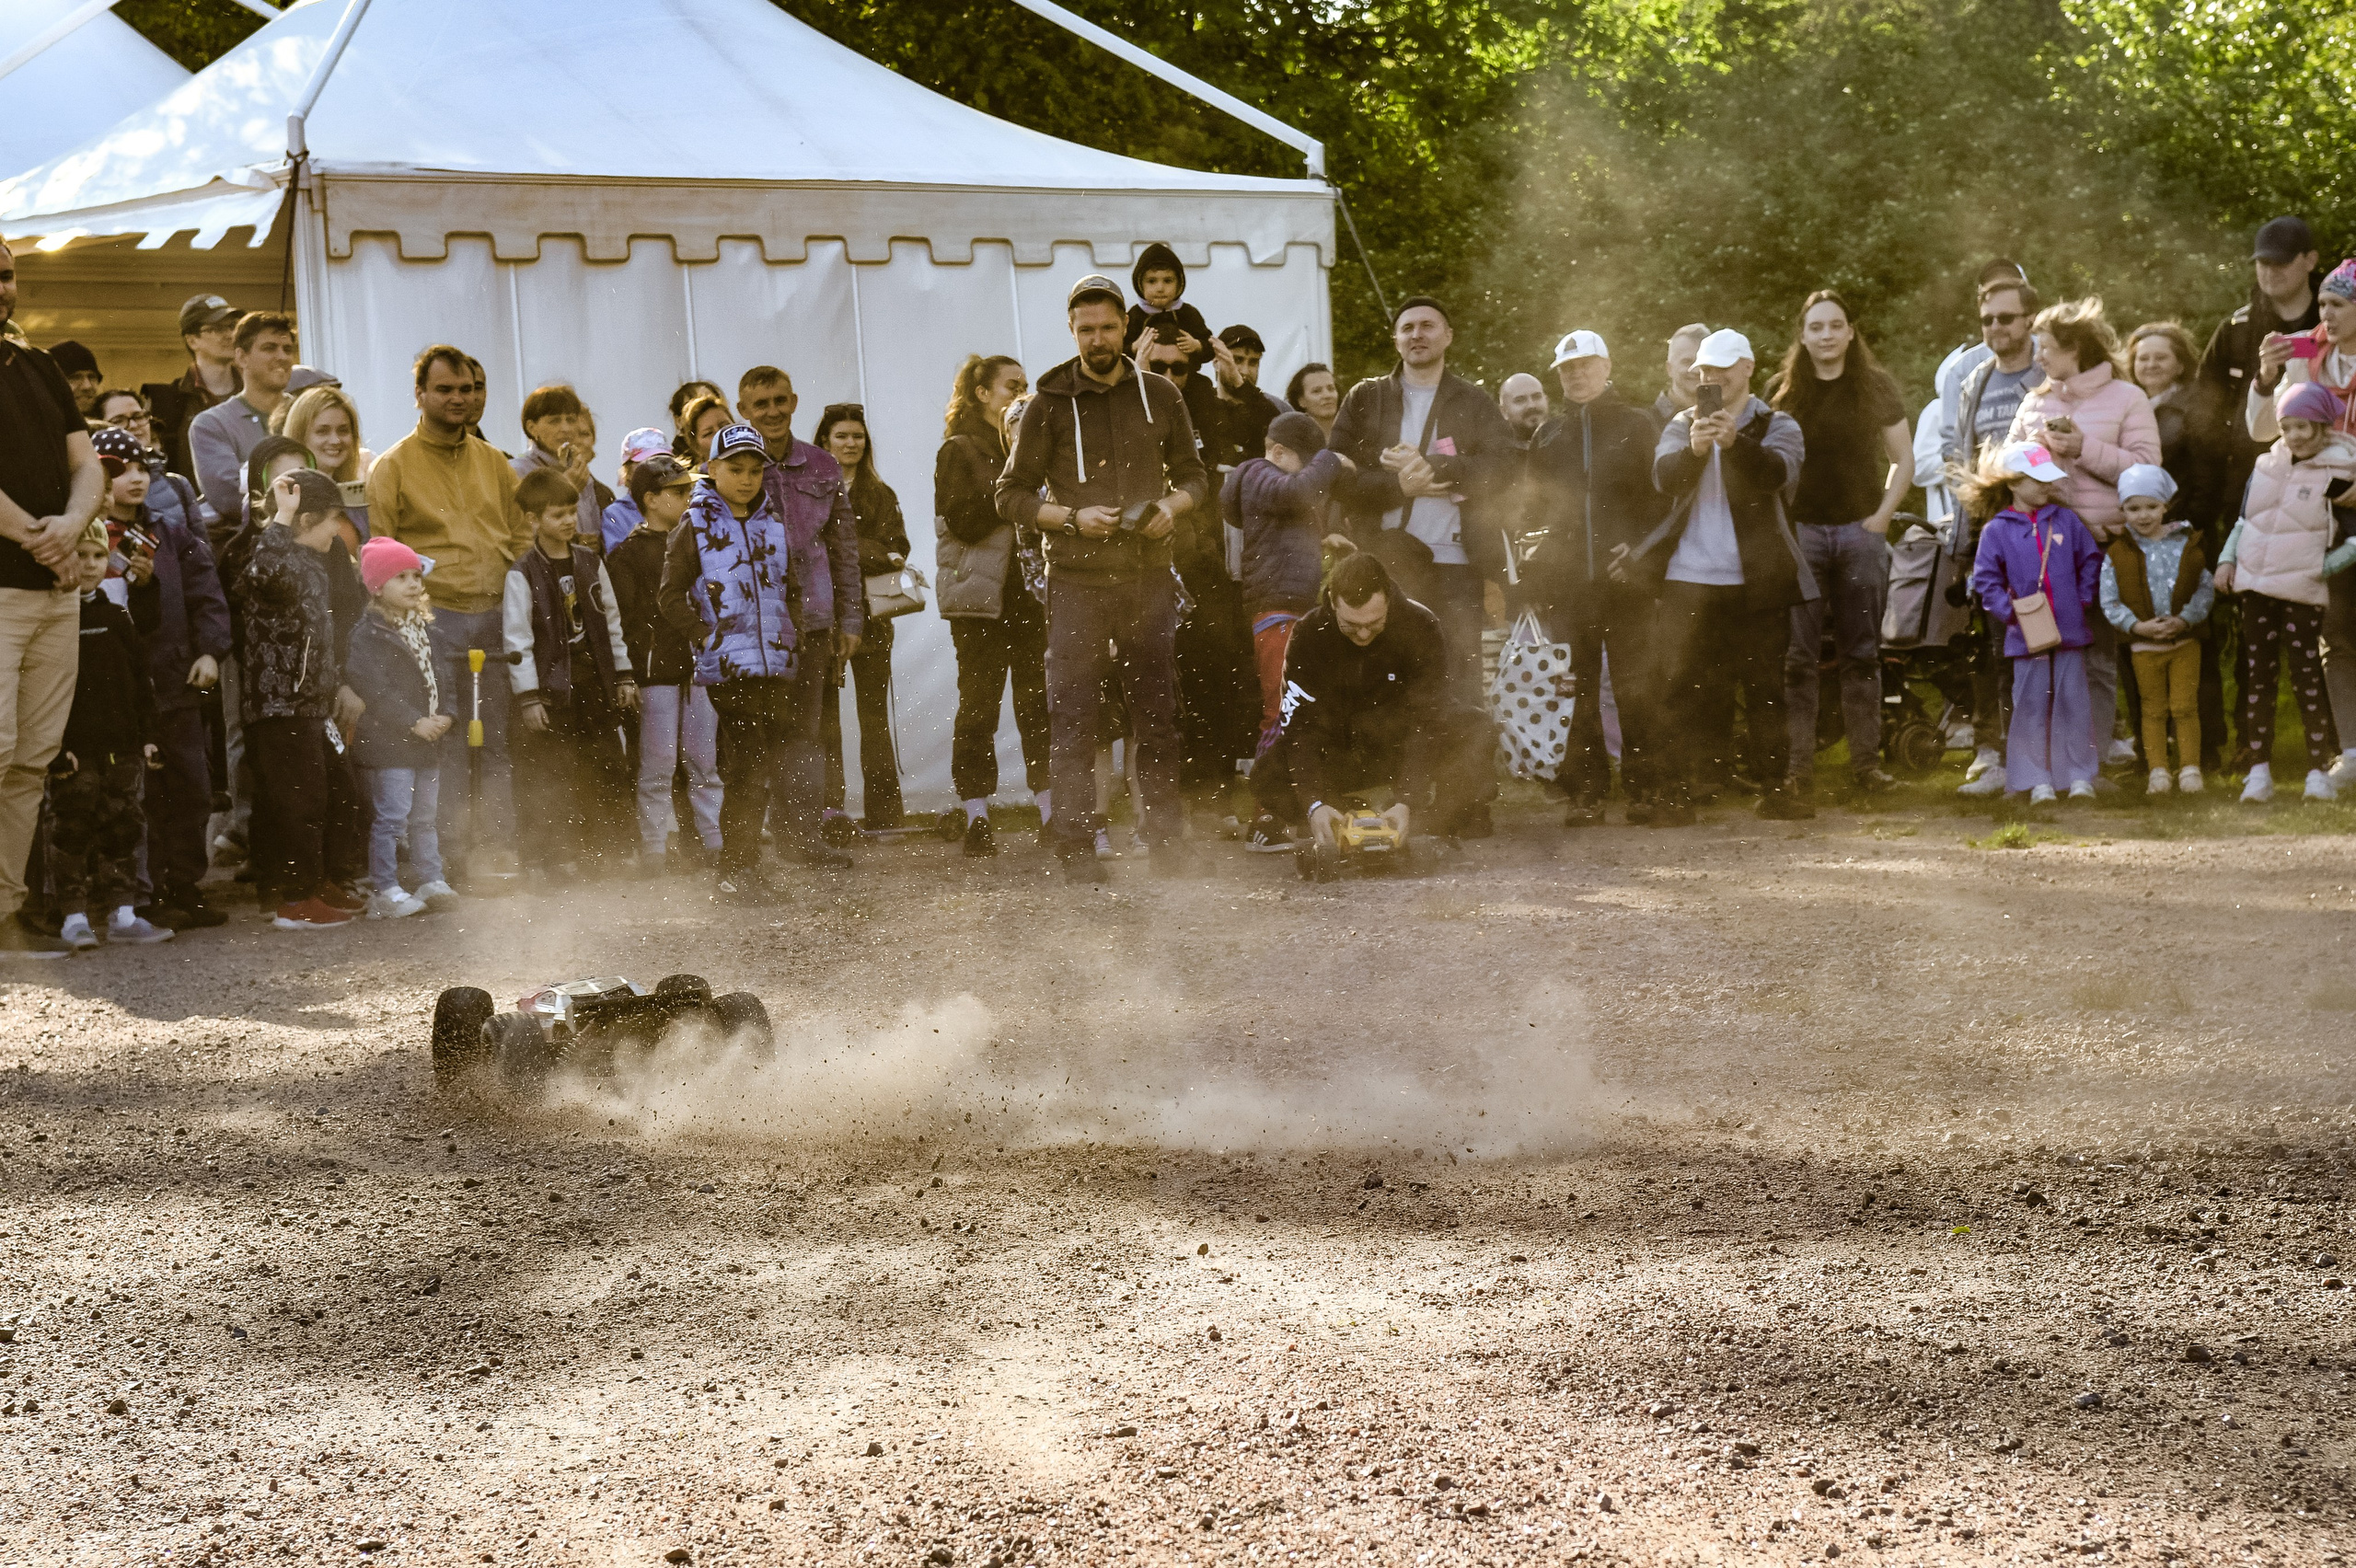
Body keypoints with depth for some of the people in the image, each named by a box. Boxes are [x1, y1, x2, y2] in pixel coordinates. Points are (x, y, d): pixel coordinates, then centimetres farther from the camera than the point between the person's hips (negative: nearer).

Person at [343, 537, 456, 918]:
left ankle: (430, 880, 19)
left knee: (424, 817, 13)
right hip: (387, 742, -8)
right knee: (391, 817, -8)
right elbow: (374, 688, -18)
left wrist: (446, 715, -2)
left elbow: (438, 677, 17)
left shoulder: (423, 627, 15)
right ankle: (385, 891, -5)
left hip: (427, 741, 8)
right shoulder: (368, 633, -11)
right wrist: (414, 722, -18)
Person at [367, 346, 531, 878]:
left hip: (497, 617, 4)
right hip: (433, 620, -4)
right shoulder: (393, 466, 2)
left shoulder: (493, 462, 16)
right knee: (441, 744, -4)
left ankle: (499, 849, 10)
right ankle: (450, 853, 1)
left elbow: (522, 535, 19)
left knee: (498, 742, 5)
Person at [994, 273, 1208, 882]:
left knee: (1158, 717, 5)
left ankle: (1167, 843, 14)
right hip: (1076, 580, -2)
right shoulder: (1050, 404, 1)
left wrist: (1172, 506, -5)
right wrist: (1072, 518, -12)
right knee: (1074, 719, -4)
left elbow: (1194, 475, 17)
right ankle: (1076, 848, 1)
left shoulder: (1160, 395, 8)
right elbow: (1011, 494, 3)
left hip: (1150, 576, 2)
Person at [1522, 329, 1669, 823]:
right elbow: (1536, 510, 15)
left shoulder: (1636, 426, 8)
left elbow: (1660, 496, 3)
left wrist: (1640, 548, -11)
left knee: (1636, 685, -3)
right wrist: (1534, 576, 5)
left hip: (1626, 576, -2)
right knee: (1578, 688, 1)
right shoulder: (1549, 436, 16)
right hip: (1567, 581, 2)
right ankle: (1586, 791, 4)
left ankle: (1644, 787, 1)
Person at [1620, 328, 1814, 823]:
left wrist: (1733, 440, -31)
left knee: (1765, 688, 2)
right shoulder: (1682, 426, 13)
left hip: (1755, 580, -1)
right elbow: (1664, 477, -5)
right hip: (1688, 580, 1)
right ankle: (1679, 791, 2)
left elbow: (1778, 474, -15)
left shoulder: (1776, 425, 6)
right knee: (1686, 690, 0)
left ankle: (1774, 789, 8)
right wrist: (1694, 449, -26)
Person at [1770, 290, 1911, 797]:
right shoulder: (1783, 391, 5)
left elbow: (1903, 459, 10)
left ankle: (1866, 761, 6)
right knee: (1798, 655, -4)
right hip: (1800, 531, 0)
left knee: (1861, 652, 3)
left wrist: (1881, 515, -1)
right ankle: (1798, 764, -3)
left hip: (1860, 530, 1)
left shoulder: (1875, 386, 6)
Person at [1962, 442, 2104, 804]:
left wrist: (2085, 601, 5)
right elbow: (1985, 580, 0)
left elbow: (2091, 561, 15)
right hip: (2027, 635, -2)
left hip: (2070, 630, 2)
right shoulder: (1996, 529, -1)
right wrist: (2008, 611, -11)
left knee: (2072, 702, 3)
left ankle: (2079, 776, 9)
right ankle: (2038, 781, 4)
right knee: (2031, 705, -1)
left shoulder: (2065, 520, 8)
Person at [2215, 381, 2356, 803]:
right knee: (2257, 674, 5)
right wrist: (2227, 559, 6)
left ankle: (2319, 770, 3)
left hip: (2302, 590, -5)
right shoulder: (2266, 465, 9)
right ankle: (2259, 769, 8)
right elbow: (2243, 519, 17)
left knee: (2306, 673, -3)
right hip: (2256, 585, 5)